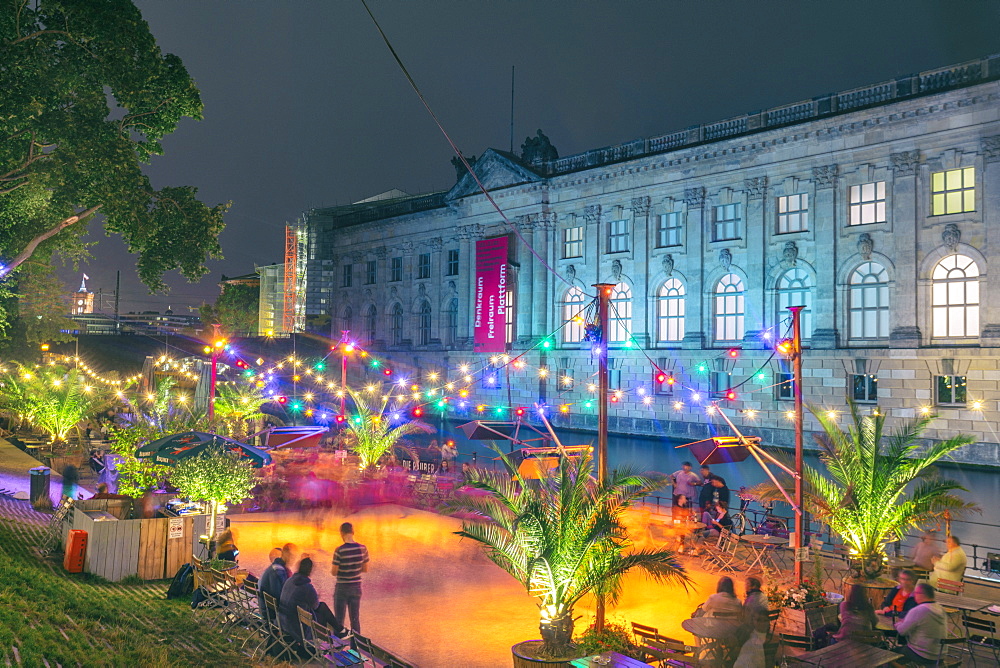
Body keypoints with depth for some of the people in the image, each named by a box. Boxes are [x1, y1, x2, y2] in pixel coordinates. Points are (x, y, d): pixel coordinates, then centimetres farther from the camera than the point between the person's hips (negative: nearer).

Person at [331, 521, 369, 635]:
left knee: (339, 620, 9)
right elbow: (365, 569, 2)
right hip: (356, 587, 4)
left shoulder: (339, 551, -19)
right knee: (355, 619, 14)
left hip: (341, 588, -4)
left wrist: (331, 570, 8)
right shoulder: (363, 549, -7)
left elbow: (334, 572, -13)